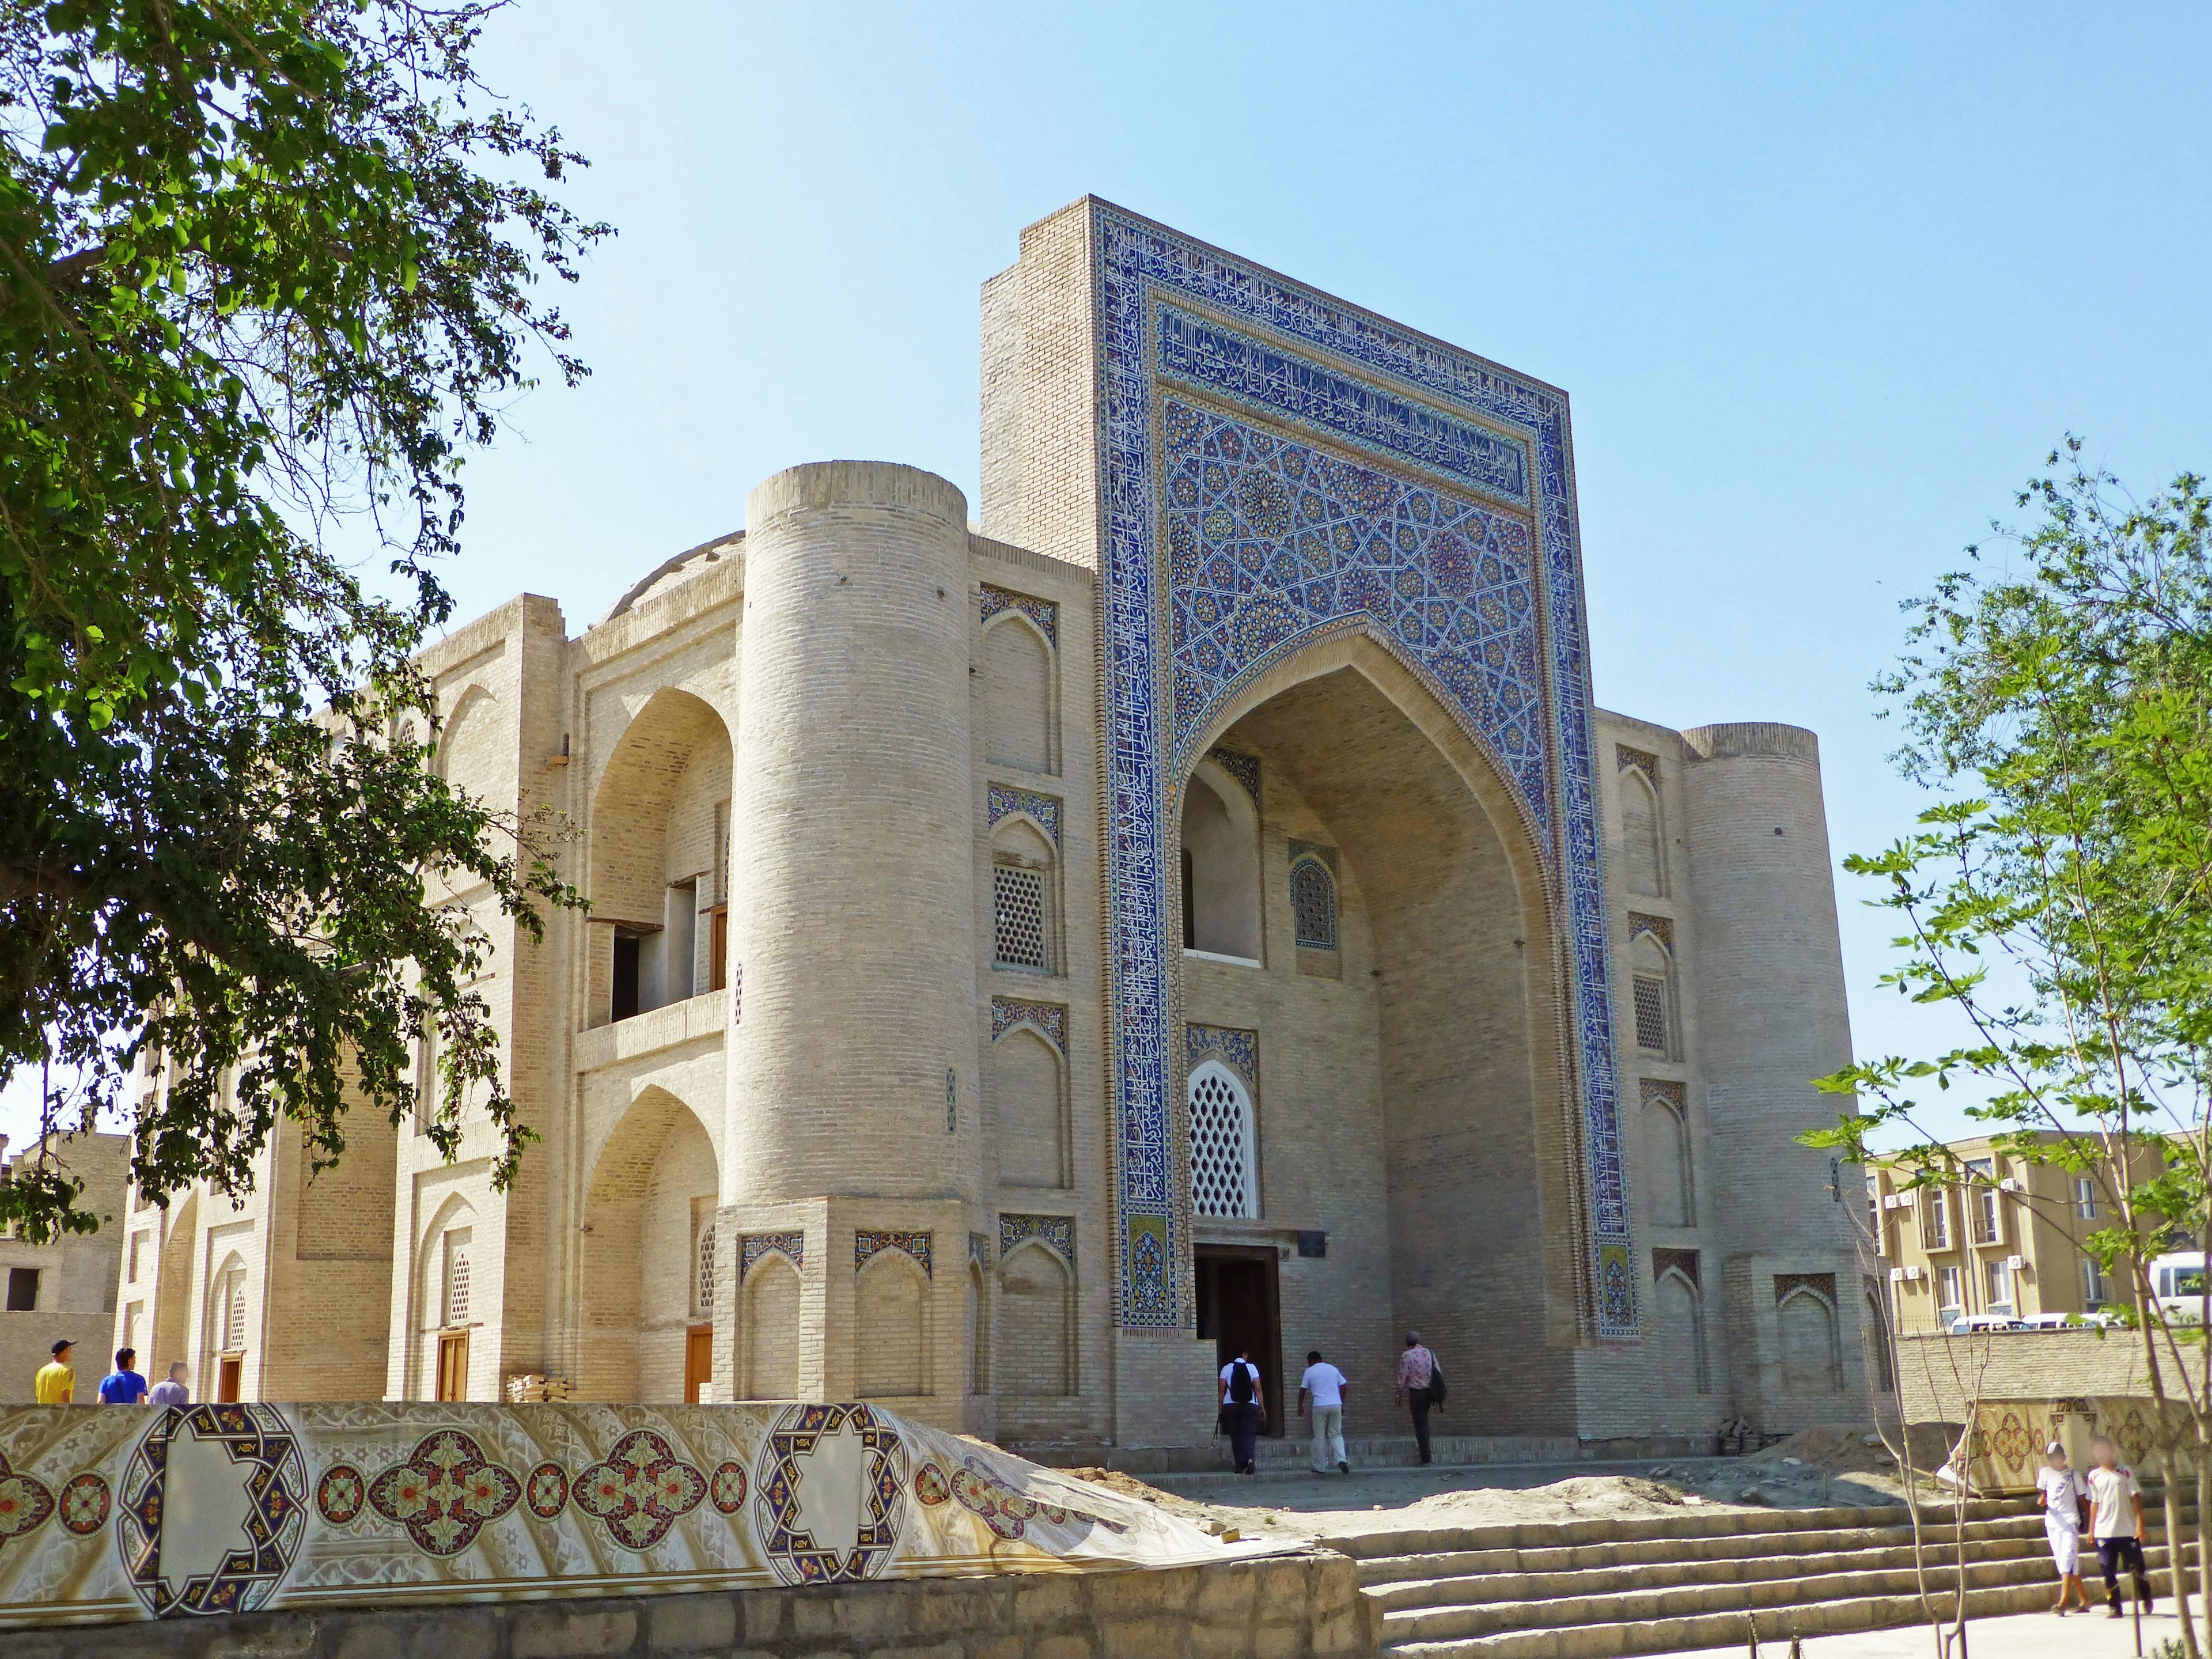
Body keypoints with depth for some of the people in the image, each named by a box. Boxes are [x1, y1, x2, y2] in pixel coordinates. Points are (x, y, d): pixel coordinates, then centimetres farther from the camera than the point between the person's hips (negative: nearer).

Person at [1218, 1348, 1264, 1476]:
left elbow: (1222, 1390, 1)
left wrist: (1221, 1408, 5)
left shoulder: (1226, 1368, 4)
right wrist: (1262, 1408, 2)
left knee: (1235, 1435, 6)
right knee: (1249, 1434, -1)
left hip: (1230, 1406, 1)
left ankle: (1240, 1464, 1)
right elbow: (1258, 1389, -2)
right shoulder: (1251, 1367, 1)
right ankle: (1250, 1459, -24)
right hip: (1250, 1406, -1)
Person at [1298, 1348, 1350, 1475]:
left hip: (1320, 1406, -3)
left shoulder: (1310, 1371, 4)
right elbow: (1343, 1386, 14)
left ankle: (1320, 1467, 8)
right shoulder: (1333, 1369, 15)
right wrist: (1342, 1405, 21)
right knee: (1336, 1434, 10)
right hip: (1336, 1405, 3)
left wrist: (1300, 1406, 15)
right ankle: (1341, 1460, -11)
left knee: (1319, 1437, 6)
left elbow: (1303, 1390, 4)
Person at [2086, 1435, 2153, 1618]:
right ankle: (2115, 1608, 5)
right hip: (2104, 1532, 2)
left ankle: (2145, 1600, 28)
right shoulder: (2094, 1476, 8)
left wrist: (2139, 1523, -8)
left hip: (2128, 1530, -2)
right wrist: (2091, 1529, 11)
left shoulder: (2125, 1472, 0)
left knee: (2138, 1568, 6)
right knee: (2109, 1572, -2)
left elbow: (2136, 1498, 0)